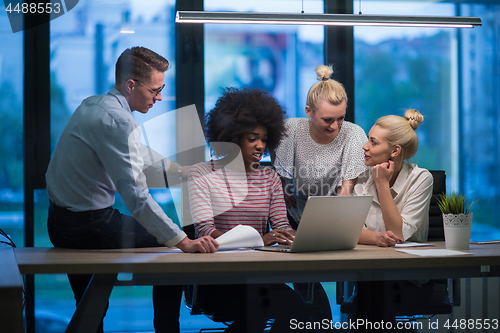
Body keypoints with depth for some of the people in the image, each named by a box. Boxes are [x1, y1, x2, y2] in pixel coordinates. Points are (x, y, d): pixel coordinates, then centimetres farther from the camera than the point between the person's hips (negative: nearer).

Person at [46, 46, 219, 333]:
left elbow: (134, 154, 27)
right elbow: (137, 196, -30)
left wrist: (175, 167, 35)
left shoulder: (93, 104, 8)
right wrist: (184, 242, -30)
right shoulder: (117, 121, -23)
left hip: (59, 222, 9)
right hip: (89, 227, -9)